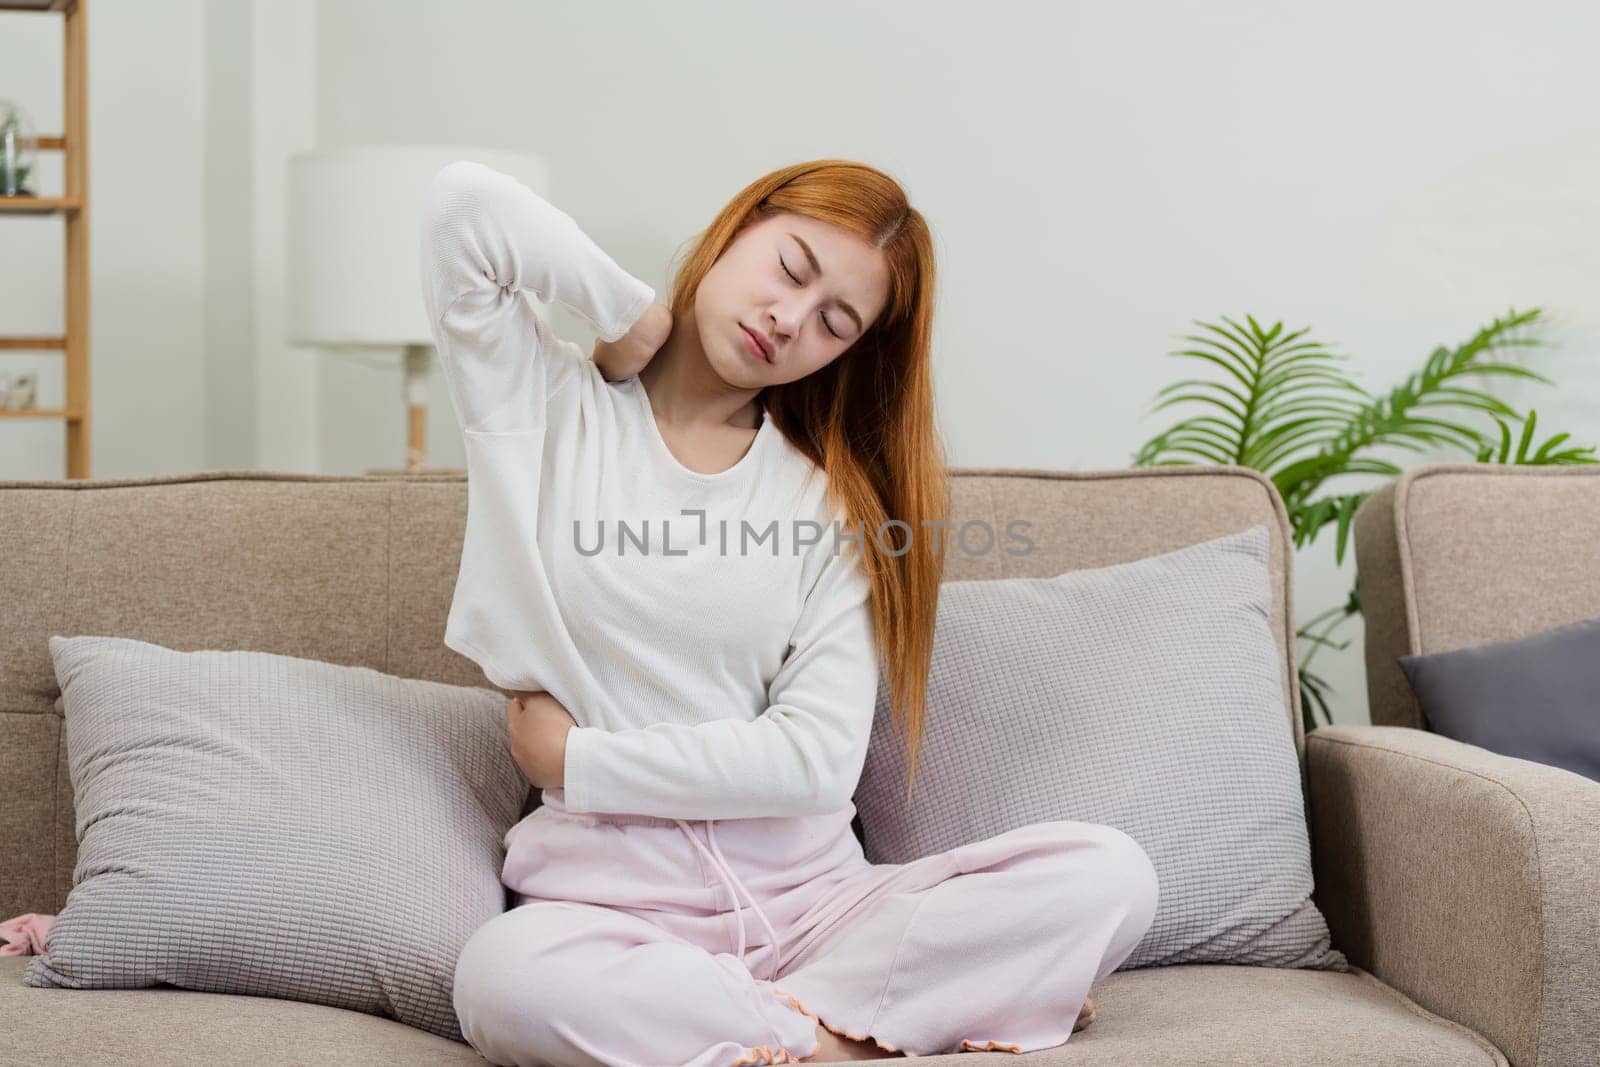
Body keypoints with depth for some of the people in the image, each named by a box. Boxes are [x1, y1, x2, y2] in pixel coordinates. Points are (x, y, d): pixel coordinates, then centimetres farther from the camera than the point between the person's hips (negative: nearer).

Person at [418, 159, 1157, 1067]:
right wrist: (635, 317, -1)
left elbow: (816, 758, -4)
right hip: (619, 903, -2)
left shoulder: (832, 504, 8)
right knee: (508, 974, -38)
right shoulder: (548, 407, 5)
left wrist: (576, 760, -7)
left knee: (1106, 873, -20)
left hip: (811, 896, 2)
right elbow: (466, 202, -11)